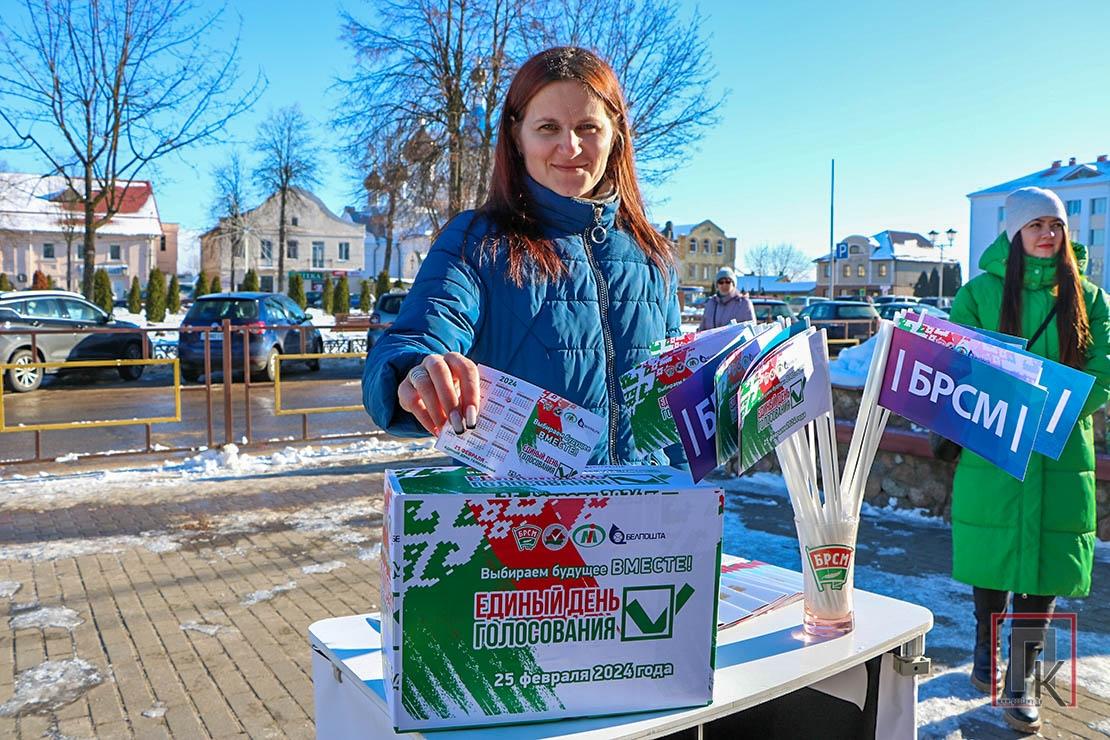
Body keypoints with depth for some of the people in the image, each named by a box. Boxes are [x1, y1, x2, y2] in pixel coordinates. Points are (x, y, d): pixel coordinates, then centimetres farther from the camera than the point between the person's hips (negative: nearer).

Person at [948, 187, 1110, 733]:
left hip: (1061, 455, 1)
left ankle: (1019, 683, 16)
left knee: (1044, 565, 2)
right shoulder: (980, 293, 2)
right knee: (992, 556, 9)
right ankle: (984, 651, 33)